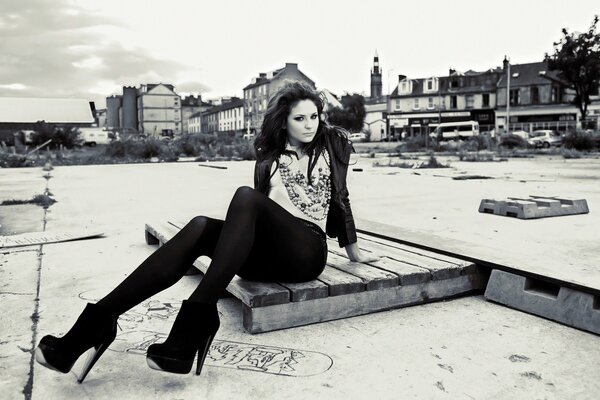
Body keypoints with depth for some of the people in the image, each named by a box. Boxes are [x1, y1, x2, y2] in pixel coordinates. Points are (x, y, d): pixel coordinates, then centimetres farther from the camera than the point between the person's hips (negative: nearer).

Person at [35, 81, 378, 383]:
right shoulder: (271, 153, 19)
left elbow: (341, 198, 20)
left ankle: (197, 316, -44)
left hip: (307, 250, -3)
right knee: (201, 227, -28)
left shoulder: (333, 143, 13)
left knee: (246, 196, -31)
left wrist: (353, 248, 24)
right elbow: (270, 201, 17)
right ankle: (98, 320, -37)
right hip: (266, 250, 3)